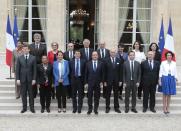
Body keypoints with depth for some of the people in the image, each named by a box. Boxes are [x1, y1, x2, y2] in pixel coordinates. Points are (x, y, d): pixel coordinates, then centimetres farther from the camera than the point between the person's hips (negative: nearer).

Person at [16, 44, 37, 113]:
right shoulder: (19, 58, 3)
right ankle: (24, 108, 17)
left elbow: (34, 69, 0)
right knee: (23, 94, 7)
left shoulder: (33, 58, 0)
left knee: (31, 94, 5)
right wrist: (17, 79, -5)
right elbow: (17, 69, 2)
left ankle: (32, 107, 15)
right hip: (22, 79, 1)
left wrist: (34, 79, -6)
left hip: (30, 79, -1)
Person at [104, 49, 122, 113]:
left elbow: (120, 71, 4)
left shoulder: (119, 60, 3)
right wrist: (104, 81, -7)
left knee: (116, 95, 9)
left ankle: (116, 107, 18)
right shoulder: (106, 60, -2)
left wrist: (120, 80, -1)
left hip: (116, 80, 2)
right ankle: (107, 107, 15)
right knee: (108, 95, 6)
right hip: (108, 80, -1)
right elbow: (105, 71, -3)